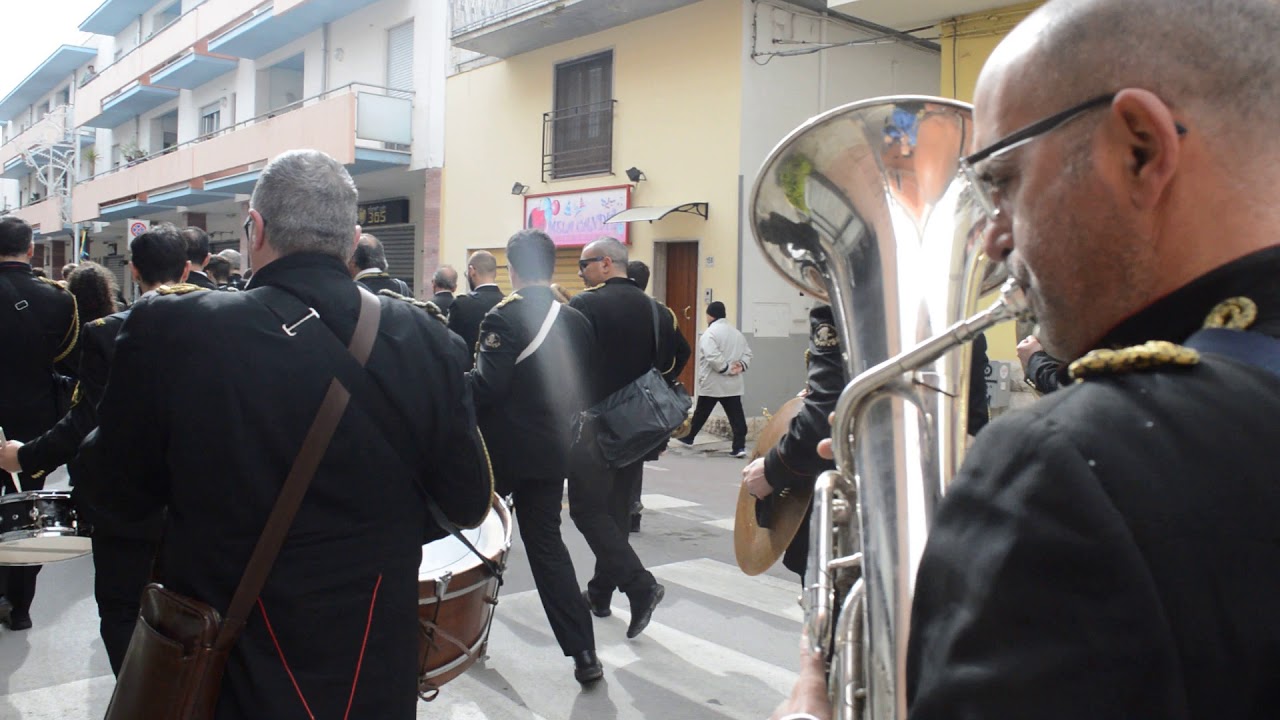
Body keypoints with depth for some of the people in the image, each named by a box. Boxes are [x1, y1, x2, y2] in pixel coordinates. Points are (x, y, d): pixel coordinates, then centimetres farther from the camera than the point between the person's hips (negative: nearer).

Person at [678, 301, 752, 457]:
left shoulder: (710, 332, -13)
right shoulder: (736, 332, 12)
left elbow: (712, 356, -25)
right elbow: (747, 353, 13)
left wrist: (726, 369, -16)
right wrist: (741, 365, -2)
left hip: (712, 383, -5)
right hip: (733, 383, 5)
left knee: (701, 413, 12)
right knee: (736, 415, 0)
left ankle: (688, 437, 28)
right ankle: (739, 446, -7)